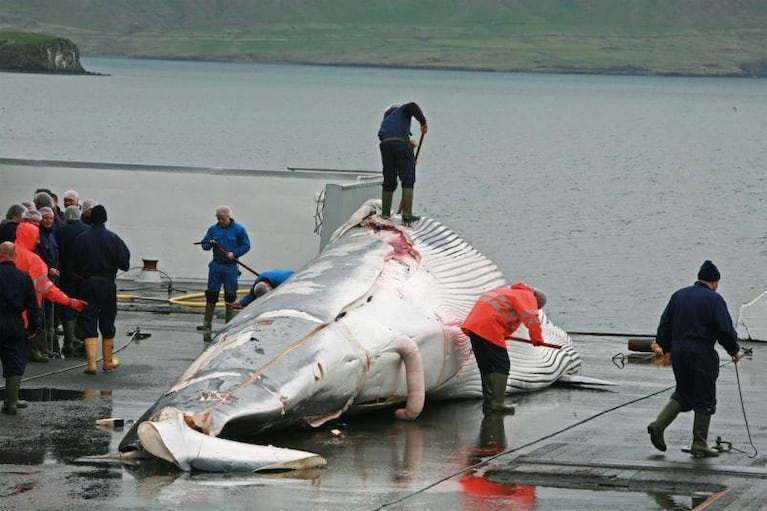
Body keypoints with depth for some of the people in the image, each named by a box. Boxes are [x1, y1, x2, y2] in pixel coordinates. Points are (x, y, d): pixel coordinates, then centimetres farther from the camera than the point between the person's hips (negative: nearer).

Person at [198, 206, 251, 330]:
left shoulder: (238, 229, 0)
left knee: (230, 295, 1)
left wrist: (234, 253, -12)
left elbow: (246, 245, 2)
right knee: (211, 293, 1)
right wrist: (210, 244, -13)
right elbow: (204, 244, 10)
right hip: (216, 265, 2)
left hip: (230, 267, -2)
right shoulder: (213, 229, 7)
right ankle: (207, 323, 5)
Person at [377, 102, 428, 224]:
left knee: (388, 181, 14)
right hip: (402, 142, -5)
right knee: (407, 179, -1)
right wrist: (423, 122, -4)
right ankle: (407, 214, -8)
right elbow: (413, 106, -6)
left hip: (385, 145, 5)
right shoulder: (402, 110, 19)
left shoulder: (385, 120, 35)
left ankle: (385, 214, 15)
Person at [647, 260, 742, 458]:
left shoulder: (679, 295, 10)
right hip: (702, 353, -6)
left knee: (683, 394, 19)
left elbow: (665, 324, 12)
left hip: (678, 350, 6)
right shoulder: (714, 299, -7)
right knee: (704, 399, 4)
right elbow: (725, 330, -13)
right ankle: (699, 444, 7)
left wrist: (667, 349, 22)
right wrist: (734, 351, 3)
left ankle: (659, 425, 3)